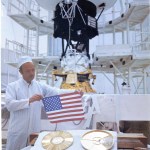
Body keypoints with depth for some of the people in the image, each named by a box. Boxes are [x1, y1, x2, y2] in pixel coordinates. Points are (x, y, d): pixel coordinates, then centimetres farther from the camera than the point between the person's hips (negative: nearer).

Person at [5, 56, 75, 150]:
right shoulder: (12, 86, -4)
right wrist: (29, 100, -26)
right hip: (18, 131, -2)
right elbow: (9, 104, -16)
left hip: (35, 130, 3)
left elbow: (57, 92, -7)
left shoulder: (40, 86, 4)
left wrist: (74, 92, -22)